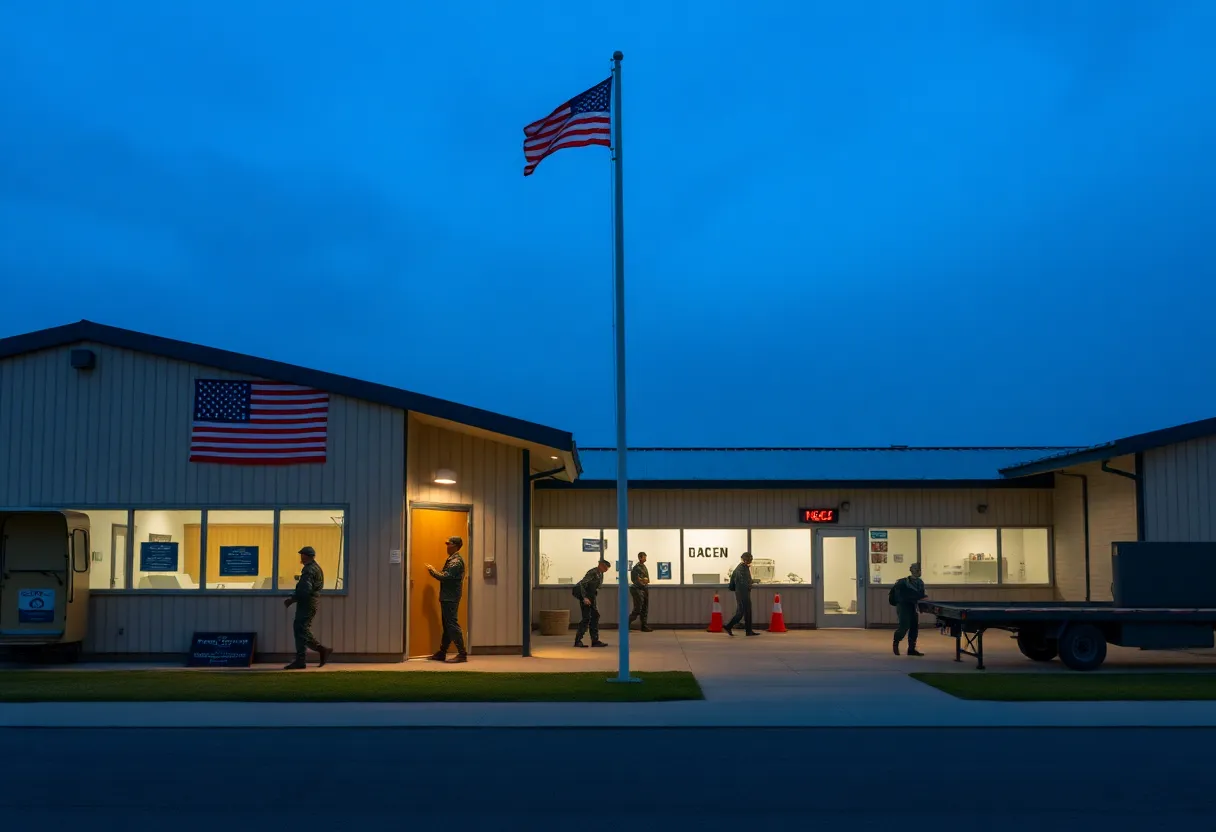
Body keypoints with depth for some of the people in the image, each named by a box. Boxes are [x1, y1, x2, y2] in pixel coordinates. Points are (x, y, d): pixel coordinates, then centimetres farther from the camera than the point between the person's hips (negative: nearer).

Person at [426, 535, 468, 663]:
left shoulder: (456, 561, -16)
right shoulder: (452, 559, 17)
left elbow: (445, 577, -23)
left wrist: (432, 570, -10)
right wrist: (435, 571, 4)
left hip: (450, 598, -11)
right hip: (447, 598, 11)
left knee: (452, 625, -9)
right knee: (447, 626, 13)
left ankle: (462, 654, -8)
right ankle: (442, 653, 19)